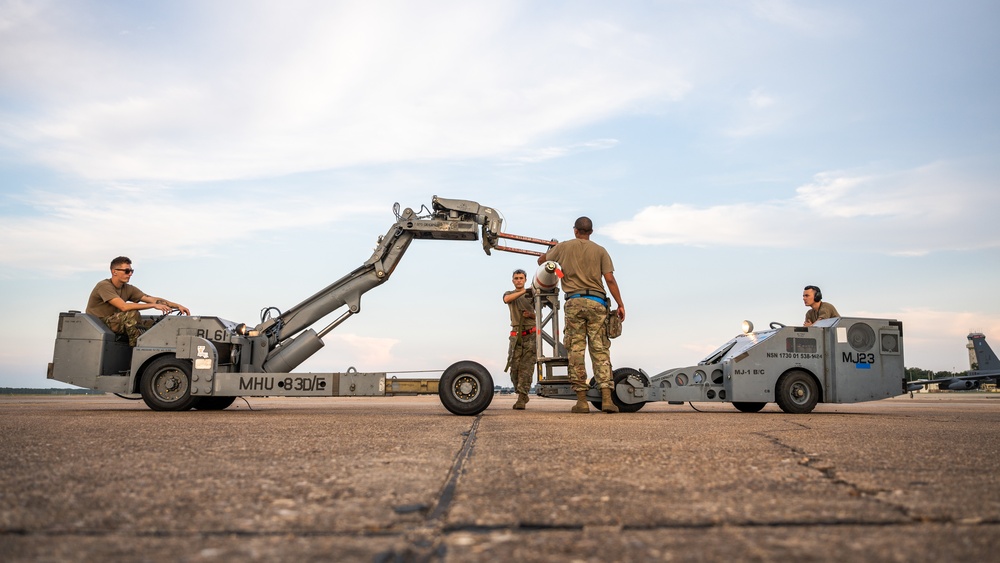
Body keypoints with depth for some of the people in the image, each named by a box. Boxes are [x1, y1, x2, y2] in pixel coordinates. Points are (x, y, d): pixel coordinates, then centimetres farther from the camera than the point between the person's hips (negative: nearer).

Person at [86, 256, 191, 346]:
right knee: (132, 313, -29)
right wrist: (153, 305, -31)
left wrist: (177, 306, -13)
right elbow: (123, 306, -29)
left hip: (113, 323, 7)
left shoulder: (129, 289, 4)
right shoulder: (104, 286, -17)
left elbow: (152, 299, -1)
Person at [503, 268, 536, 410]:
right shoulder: (509, 294, 17)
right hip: (516, 335, 2)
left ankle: (521, 399, -16)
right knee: (514, 366, -4)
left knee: (526, 367, -11)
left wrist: (531, 314, -5)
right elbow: (507, 299, -10)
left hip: (531, 334, -1)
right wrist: (524, 291, -21)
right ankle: (522, 395, 12)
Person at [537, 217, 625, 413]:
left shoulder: (563, 247, 11)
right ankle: (606, 398, -9)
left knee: (576, 350, 1)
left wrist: (550, 251, 48)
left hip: (574, 302, 0)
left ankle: (581, 400, 0)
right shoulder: (600, 250, 9)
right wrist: (620, 305, 4)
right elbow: (610, 279, 1)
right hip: (596, 303, 0)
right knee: (600, 350, 0)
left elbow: (541, 261, 26)